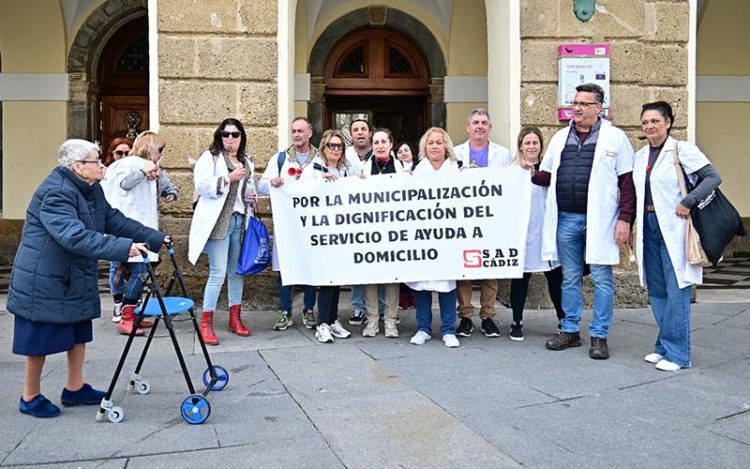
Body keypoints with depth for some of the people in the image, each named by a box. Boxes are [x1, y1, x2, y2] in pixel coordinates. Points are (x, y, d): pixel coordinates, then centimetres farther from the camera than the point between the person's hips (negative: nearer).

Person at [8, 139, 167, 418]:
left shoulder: (91, 190, 6)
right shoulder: (55, 193, -26)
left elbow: (115, 220, 6)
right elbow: (75, 236, -38)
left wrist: (154, 238, -1)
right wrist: (123, 248, -43)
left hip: (76, 279, 10)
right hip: (44, 281, -9)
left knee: (79, 333, 16)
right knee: (40, 339, 4)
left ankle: (75, 389, 31)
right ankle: (30, 398, 22)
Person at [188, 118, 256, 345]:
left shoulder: (247, 161, 18)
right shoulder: (210, 157, -1)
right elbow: (201, 186, -13)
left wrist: (252, 197, 9)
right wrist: (229, 178, -18)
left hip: (240, 221, 6)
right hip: (218, 222, -6)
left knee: (237, 270, 11)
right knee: (218, 272, -11)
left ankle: (235, 319, 21)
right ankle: (206, 323, -2)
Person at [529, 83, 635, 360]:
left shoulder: (615, 137, 1)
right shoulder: (560, 137, 14)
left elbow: (627, 181, -3)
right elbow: (548, 176, 18)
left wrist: (625, 219, -10)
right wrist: (532, 174, -4)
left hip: (599, 220, -4)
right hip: (566, 219, 4)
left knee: (602, 279, 2)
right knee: (570, 278, 12)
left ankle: (599, 336, 11)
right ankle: (570, 331, 23)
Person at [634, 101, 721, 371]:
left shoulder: (682, 150, -5)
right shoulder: (640, 156, 13)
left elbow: (713, 177, -10)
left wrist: (688, 202, -17)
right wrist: (632, 227, 13)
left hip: (673, 227, -6)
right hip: (648, 226, 6)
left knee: (676, 292, -5)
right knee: (656, 291, 11)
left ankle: (677, 354, 3)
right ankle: (664, 346, 22)